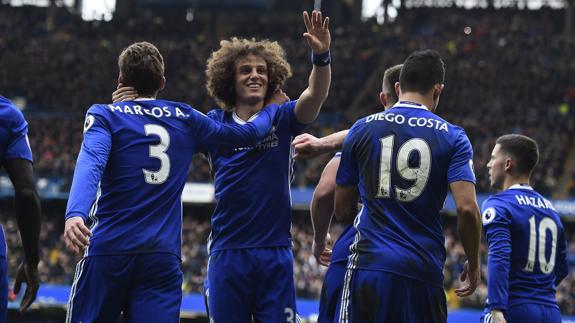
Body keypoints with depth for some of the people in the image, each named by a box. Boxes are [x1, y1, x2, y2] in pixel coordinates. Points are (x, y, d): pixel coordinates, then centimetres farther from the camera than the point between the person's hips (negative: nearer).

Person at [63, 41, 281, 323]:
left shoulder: (105, 115, 4)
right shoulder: (184, 119, 13)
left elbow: (91, 163, -16)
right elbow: (250, 133, 25)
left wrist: (76, 213, -31)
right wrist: (272, 108, 45)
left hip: (107, 249, -2)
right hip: (163, 255, 2)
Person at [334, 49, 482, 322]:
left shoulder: (362, 129, 8)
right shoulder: (452, 137, 4)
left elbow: (342, 211, 13)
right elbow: (467, 209, -8)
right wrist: (473, 264, 7)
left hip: (369, 265, 0)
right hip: (424, 272, 0)